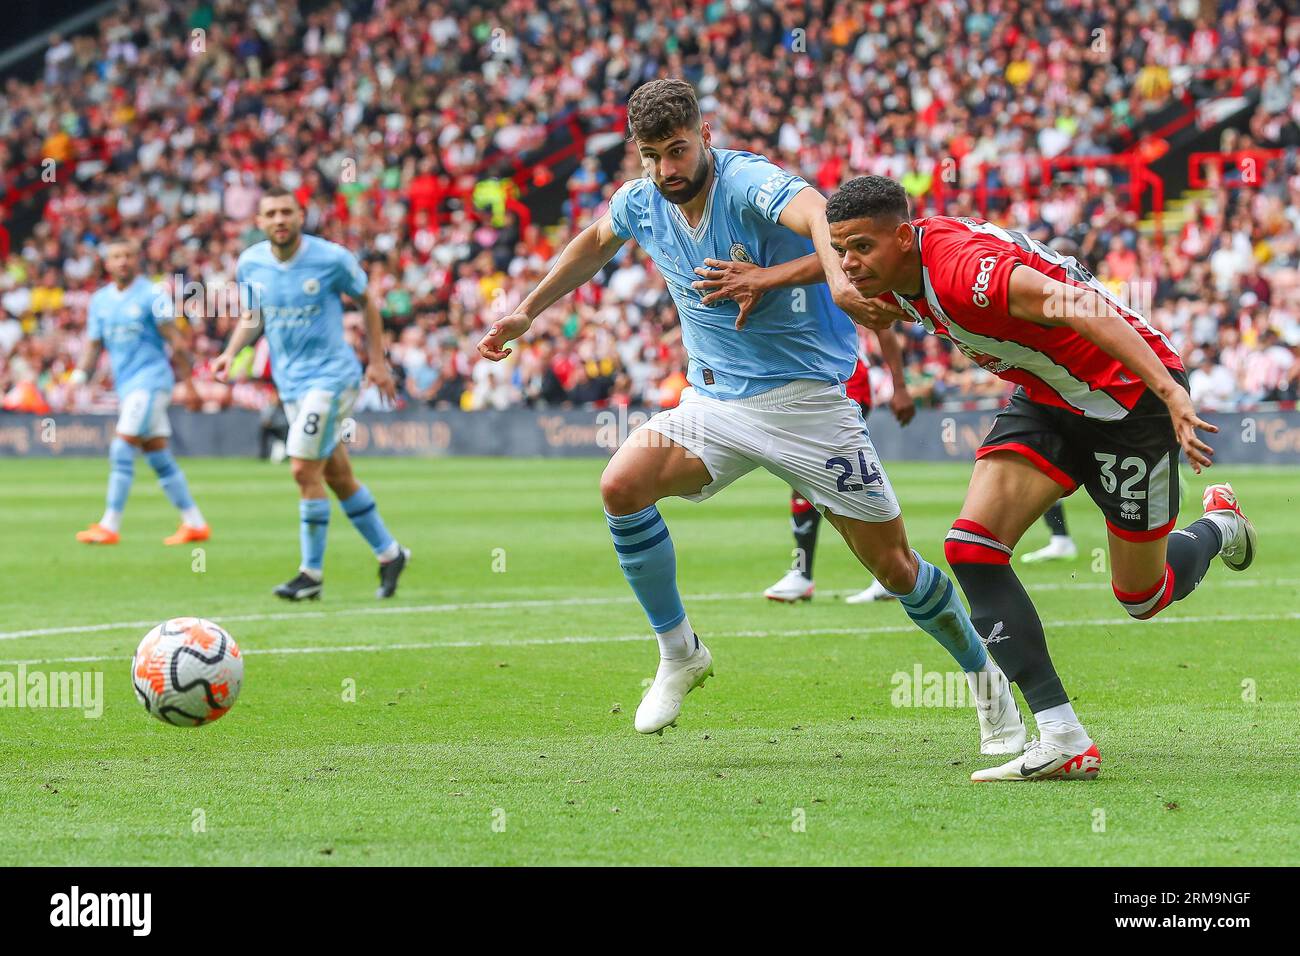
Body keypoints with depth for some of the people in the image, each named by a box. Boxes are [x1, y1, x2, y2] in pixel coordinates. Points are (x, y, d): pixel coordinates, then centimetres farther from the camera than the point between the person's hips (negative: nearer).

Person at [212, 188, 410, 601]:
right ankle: (389, 553, 27)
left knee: (304, 469, -15)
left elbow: (366, 302, 2)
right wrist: (231, 351, -4)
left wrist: (377, 361, 2)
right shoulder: (249, 264, -1)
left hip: (331, 375, -6)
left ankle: (312, 574, -6)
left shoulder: (332, 259, -13)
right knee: (338, 476, 11)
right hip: (290, 381, 6)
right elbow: (252, 316, 14)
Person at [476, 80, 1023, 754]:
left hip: (806, 396, -5)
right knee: (622, 485, -21)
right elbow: (595, 243, 24)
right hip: (714, 401, 5)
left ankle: (985, 678, 23)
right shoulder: (641, 204, -1)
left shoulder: (747, 184, -21)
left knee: (893, 565, -3)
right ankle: (678, 654, -4)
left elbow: (814, 213, -44)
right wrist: (527, 312, 25)